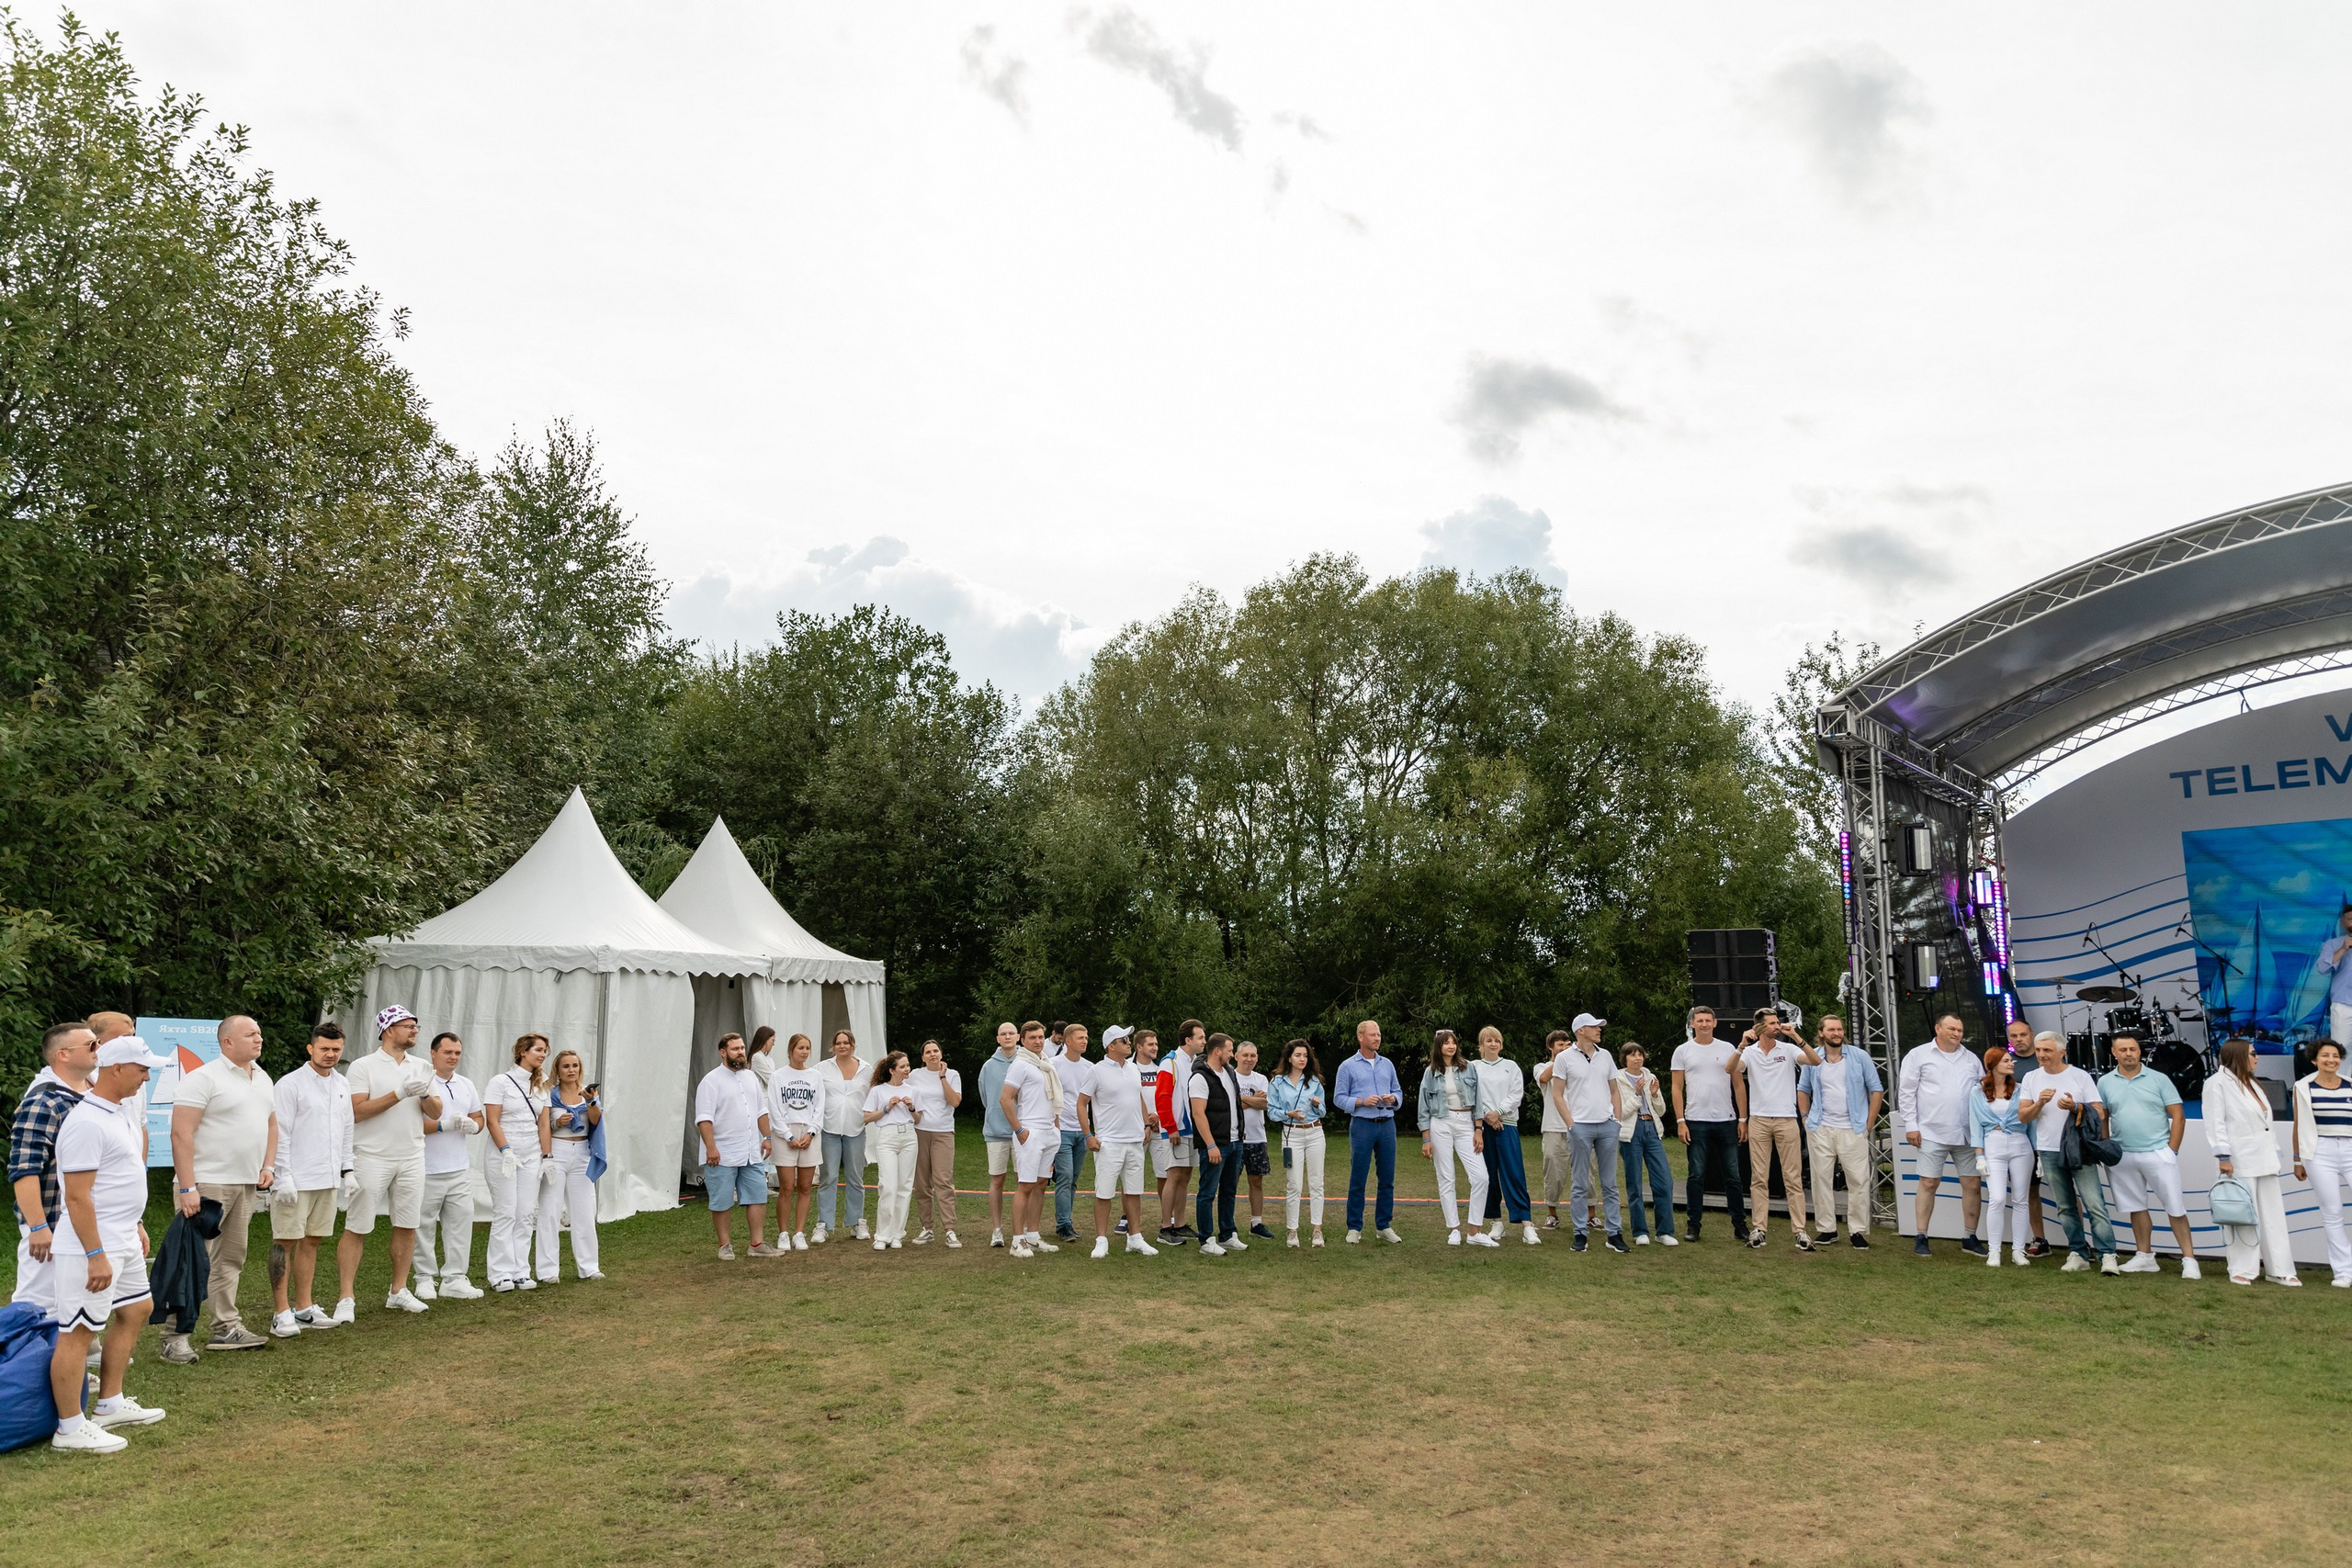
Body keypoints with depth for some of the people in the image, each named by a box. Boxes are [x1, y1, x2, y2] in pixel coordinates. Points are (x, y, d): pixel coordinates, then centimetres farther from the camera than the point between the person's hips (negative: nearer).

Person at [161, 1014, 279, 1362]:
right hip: (206, 1184, -8)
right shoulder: (203, 1078, -11)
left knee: (231, 1259, 13)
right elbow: (181, 1133, -16)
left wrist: (268, 1167, 12)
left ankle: (226, 1328, 20)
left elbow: (271, 1125, 25)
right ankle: (175, 1337, 0)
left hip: (246, 1186, 8)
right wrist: (187, 1188, -21)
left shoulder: (262, 1079, 15)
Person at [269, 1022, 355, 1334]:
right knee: (285, 1242, -2)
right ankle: (282, 1313, 3)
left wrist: (346, 1170, 15)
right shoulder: (290, 1084, -8)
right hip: (295, 1179, -7)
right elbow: (280, 1134, -11)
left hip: (328, 1179, 7)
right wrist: (283, 1177, -16)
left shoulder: (341, 1085, 13)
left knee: (311, 1241, 12)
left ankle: (303, 1308, 18)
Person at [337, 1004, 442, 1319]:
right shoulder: (363, 1067, -4)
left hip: (412, 1158, 5)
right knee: (356, 1228, -3)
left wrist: (425, 1095, -12)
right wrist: (399, 1094, -19)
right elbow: (357, 1111, -14)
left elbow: (436, 1113, 9)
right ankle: (345, 1298, 2)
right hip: (372, 1159, -5)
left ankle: (399, 1292, 18)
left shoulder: (421, 1068, 11)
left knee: (407, 1226, 7)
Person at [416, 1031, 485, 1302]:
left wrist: (472, 1125, -3)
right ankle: (426, 1279, 15)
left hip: (460, 1168, 6)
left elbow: (478, 1117, 19)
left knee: (460, 1223, 5)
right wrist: (443, 1125, -22)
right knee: (424, 1226, 4)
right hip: (427, 1169, -6)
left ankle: (453, 1278, 12)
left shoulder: (466, 1084, 14)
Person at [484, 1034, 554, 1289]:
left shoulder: (541, 1086, 12)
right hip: (503, 1155, -5)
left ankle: (521, 1272, 6)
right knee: (505, 1214, -4)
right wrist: (506, 1152, -18)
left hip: (532, 1156, 5)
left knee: (526, 1215, 3)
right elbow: (492, 1121, -10)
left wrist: (547, 1156, 5)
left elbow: (543, 1124, 12)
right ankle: (501, 1275, 1)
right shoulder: (500, 1082, -5)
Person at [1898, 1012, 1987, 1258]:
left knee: (1973, 1185, 5)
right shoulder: (1918, 1055, 1)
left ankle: (1970, 1238, 18)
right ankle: (1920, 1238, 5)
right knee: (1928, 1183, -1)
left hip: (1967, 1134, 4)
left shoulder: (1972, 1059, 13)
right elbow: (1906, 1092, -1)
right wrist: (1910, 1125, -6)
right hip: (1932, 1133, -4)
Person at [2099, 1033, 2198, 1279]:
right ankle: (2145, 1257, 19)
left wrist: (2172, 1151, -6)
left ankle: (2189, 1260, 3)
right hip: (2122, 1155, 3)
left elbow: (2178, 1116, -1)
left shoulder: (2159, 1079, -1)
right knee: (2136, 1207, 11)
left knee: (2175, 1208, -2)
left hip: (2158, 1154, -3)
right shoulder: (2105, 1083, 6)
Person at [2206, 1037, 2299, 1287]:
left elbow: (2263, 1121, 18)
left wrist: (2273, 1154, 15)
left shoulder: (2249, 1083, 19)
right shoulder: (2217, 1083, -7)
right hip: (2240, 1160, -8)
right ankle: (2242, 1271, 3)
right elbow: (2215, 1123, -12)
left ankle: (2279, 1270, 14)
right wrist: (2223, 1156, -17)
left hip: (2264, 1160, 8)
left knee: (2273, 1215, 8)